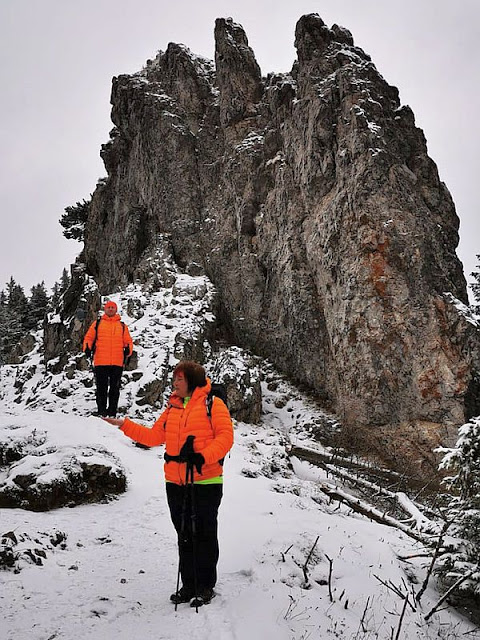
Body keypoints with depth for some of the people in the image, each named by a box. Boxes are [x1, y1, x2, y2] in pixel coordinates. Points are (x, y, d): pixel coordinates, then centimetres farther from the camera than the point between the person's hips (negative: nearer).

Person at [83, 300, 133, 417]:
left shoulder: (122, 325, 14)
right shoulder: (97, 323, 12)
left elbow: (128, 341, 12)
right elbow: (88, 337, 10)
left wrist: (128, 349, -8)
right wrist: (87, 348, -8)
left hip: (117, 363, 1)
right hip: (100, 362, -1)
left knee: (114, 389, 5)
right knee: (101, 389, 2)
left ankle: (112, 413, 12)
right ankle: (101, 412, 10)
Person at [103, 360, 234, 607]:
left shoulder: (213, 404, -6)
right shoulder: (173, 407, 13)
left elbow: (225, 436, -12)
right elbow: (155, 436, 13)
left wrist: (202, 456, -23)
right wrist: (125, 425, 8)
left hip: (206, 482, -6)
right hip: (176, 484, 6)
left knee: (204, 535, 5)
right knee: (185, 535, 14)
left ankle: (206, 586, 19)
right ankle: (189, 584, 27)